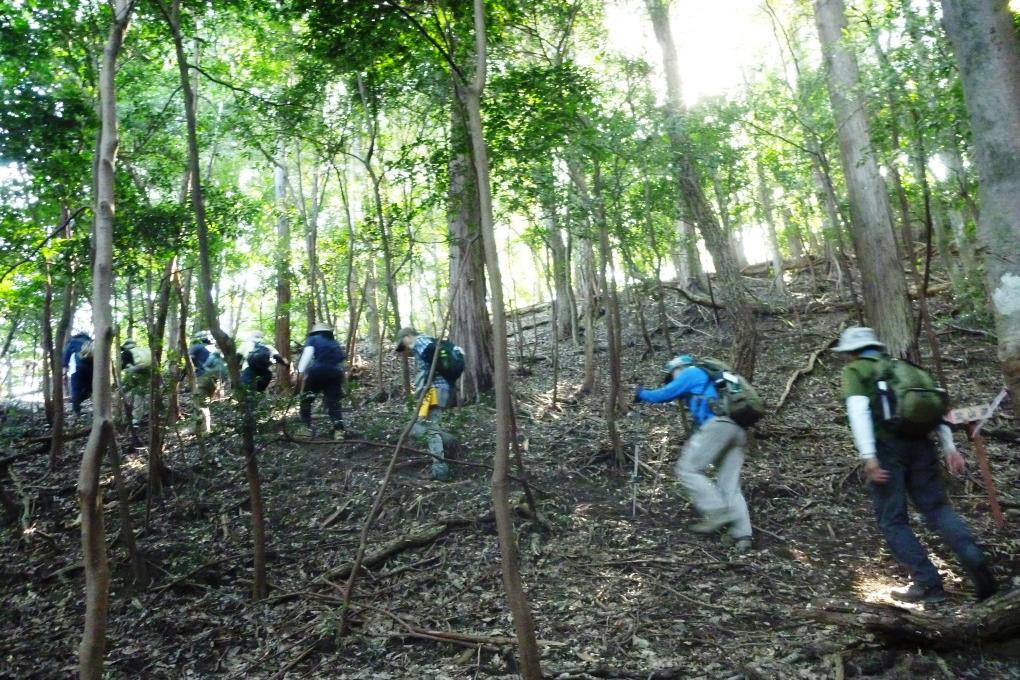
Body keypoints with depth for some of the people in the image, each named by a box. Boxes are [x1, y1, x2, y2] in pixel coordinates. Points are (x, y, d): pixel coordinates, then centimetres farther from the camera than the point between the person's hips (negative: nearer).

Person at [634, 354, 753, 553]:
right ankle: (741, 534, -5)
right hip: (737, 430, 9)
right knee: (730, 485, 6)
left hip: (717, 425, -9)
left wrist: (641, 394, 28)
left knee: (687, 470, -6)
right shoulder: (709, 380, 37)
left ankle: (718, 513, -16)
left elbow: (664, 394, 13)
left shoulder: (691, 373, 13)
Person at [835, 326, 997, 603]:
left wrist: (867, 456, -16)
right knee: (937, 507, 12)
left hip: (886, 446, -5)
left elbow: (858, 409, -11)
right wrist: (949, 446, 11)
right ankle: (974, 559, -9)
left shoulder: (854, 370, 6)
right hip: (920, 443, 5)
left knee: (892, 520, 4)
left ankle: (928, 584, 3)